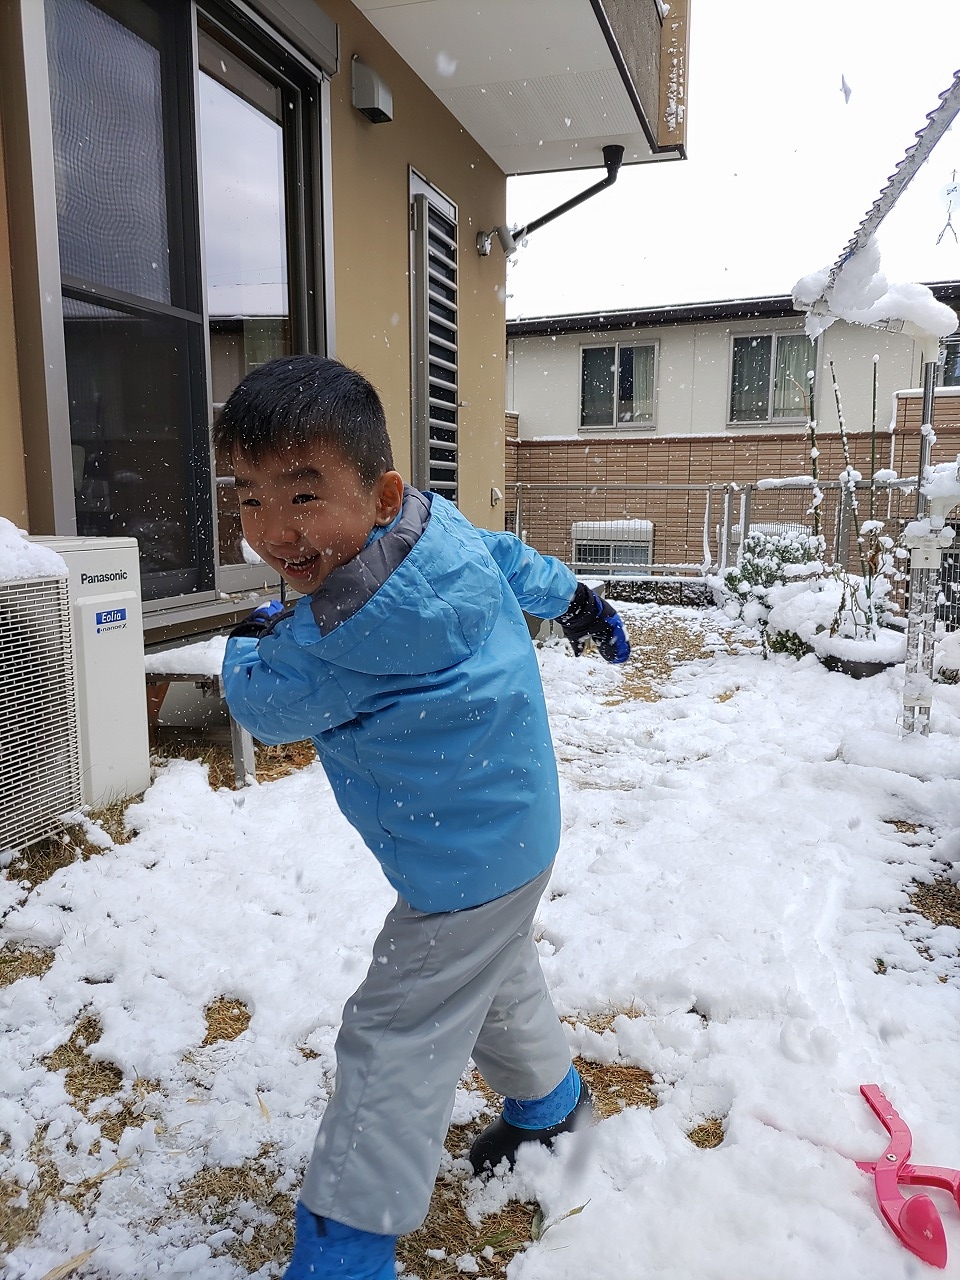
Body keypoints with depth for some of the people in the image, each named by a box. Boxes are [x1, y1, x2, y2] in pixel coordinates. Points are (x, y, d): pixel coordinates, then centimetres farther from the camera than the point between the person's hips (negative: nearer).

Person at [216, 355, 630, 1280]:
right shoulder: (439, 527, -9)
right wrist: (574, 600, 30)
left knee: (395, 1039, 3)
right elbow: (512, 561, 10)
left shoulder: (349, 632, -33)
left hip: (466, 864, -10)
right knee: (496, 973, 30)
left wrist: (249, 641, 7)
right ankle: (548, 1098, 55)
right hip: (511, 824, 10)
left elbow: (265, 707, -15)